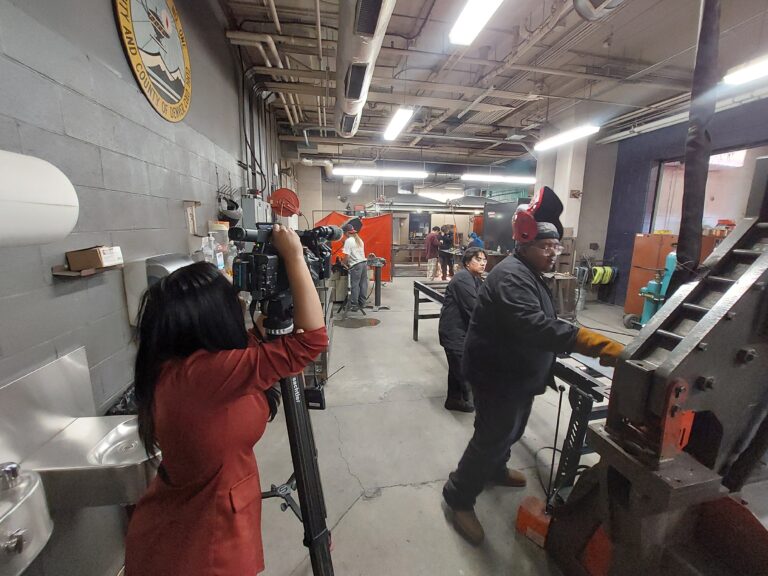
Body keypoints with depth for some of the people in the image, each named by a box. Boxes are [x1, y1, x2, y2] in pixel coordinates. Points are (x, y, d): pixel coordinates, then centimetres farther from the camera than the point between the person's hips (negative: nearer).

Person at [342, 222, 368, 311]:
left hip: (356, 265, -7)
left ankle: (354, 305, 1)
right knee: (363, 283, 10)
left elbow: (347, 255, -12)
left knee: (355, 285, -2)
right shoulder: (359, 239, 17)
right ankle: (362, 303, 18)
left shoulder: (348, 241, -7)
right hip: (364, 262, 7)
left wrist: (344, 264, 3)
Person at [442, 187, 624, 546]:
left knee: (510, 431, 27)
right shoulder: (511, 276, -26)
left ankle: (494, 470, 52)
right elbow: (537, 327, -41)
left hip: (518, 373, 10)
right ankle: (458, 496, 22)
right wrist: (602, 346, -44)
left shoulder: (529, 273, 9)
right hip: (498, 375, -10)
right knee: (493, 437, 2)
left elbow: (541, 323, 18)